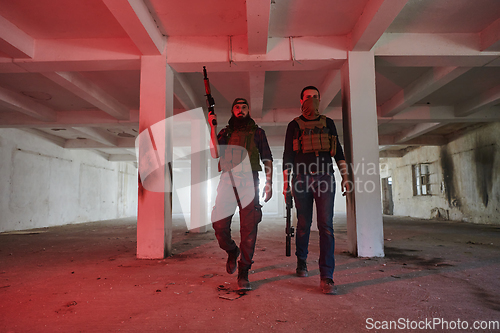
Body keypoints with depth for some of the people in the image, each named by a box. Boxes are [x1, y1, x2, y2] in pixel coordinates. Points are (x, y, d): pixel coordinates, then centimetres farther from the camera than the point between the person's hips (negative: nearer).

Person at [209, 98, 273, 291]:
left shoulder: (257, 132, 17)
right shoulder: (225, 133, 19)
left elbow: (267, 159, 14)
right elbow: (215, 153, 2)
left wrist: (269, 183, 2)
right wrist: (212, 127, 0)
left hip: (249, 181, -1)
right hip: (228, 180, 1)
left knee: (249, 227, -7)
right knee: (219, 224, -6)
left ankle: (243, 273, 1)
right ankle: (232, 251, 26)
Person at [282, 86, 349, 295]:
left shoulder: (328, 123, 15)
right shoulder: (294, 125, 10)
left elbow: (338, 151, 16)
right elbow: (288, 154, 7)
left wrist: (345, 176, 9)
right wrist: (285, 181, 0)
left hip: (325, 178, 1)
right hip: (302, 179, 0)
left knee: (326, 226, -8)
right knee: (303, 224, 7)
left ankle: (326, 277, -7)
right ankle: (301, 262, 30)